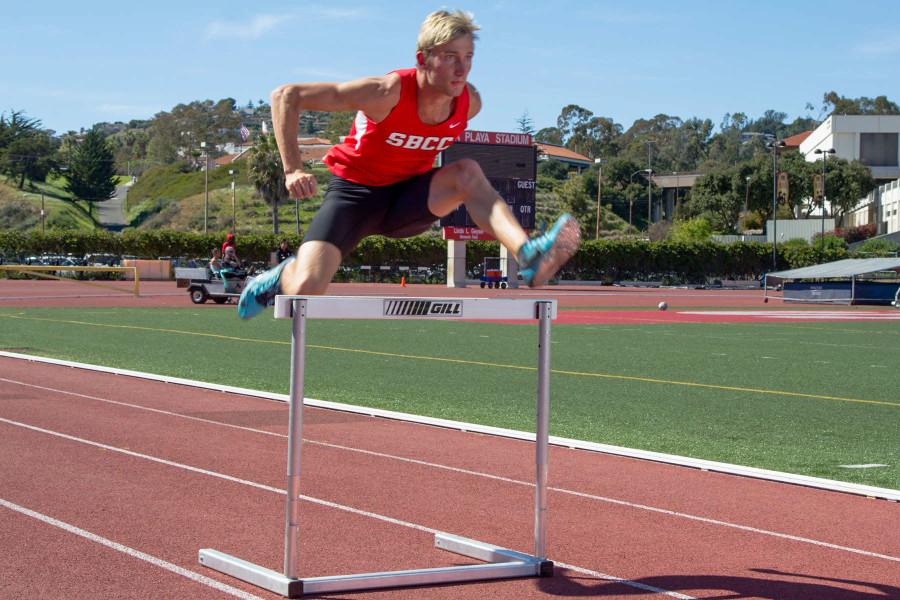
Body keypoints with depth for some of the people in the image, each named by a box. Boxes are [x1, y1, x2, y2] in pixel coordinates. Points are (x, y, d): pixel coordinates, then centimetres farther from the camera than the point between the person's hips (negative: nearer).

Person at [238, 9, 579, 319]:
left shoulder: (470, 102, -12)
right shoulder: (387, 93, -28)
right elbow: (286, 96, -23)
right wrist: (293, 170, -28)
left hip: (409, 198, 4)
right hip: (356, 191, -4)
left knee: (468, 172, -25)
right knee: (306, 289, -20)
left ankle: (528, 255, -43)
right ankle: (280, 279, 18)